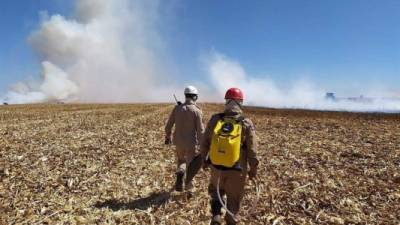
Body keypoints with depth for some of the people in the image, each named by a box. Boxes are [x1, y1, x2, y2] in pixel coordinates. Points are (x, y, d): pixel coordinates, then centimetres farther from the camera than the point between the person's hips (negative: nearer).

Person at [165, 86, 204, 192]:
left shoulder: (177, 108, -6)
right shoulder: (197, 111, -16)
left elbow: (168, 125, 0)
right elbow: (200, 131, -15)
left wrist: (167, 137, 17)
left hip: (179, 141, 3)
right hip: (191, 143, -3)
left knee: (181, 160, 25)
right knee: (190, 163, 19)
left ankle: (180, 173, -2)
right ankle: (188, 183, 31)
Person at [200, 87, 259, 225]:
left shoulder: (215, 120, -7)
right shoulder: (246, 124, -12)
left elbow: (204, 143, 0)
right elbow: (252, 151, -7)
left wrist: (204, 158, 16)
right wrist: (253, 170, 6)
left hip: (216, 167, 2)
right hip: (236, 170, -1)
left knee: (216, 190, 28)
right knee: (234, 197, 20)